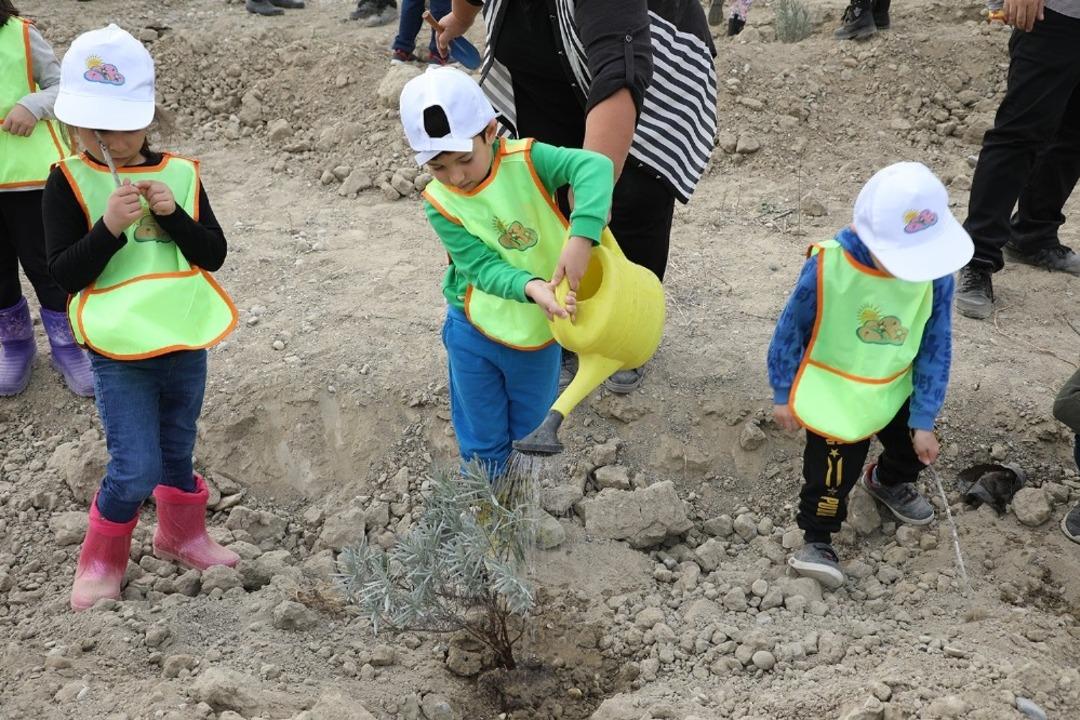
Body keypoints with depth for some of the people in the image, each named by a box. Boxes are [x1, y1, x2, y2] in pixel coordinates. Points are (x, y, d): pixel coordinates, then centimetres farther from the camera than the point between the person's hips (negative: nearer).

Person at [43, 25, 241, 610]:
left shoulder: (180, 174, 0)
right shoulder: (69, 181, -9)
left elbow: (214, 254, -2)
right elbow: (65, 273, -13)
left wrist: (173, 214, -18)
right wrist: (109, 226, -27)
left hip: (186, 344, 4)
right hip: (120, 354, -3)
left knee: (177, 455, 20)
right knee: (136, 470, -5)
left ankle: (182, 536, 43)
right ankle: (100, 563, 19)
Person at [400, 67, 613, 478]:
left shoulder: (525, 161, -20)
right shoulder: (441, 205, -17)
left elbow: (594, 166, -34)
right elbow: (482, 267, -23)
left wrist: (580, 238, -50)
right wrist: (532, 287, -43)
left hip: (540, 326, 0)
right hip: (475, 331, 0)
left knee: (532, 431, 20)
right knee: (482, 437, 16)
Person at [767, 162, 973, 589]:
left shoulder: (936, 270, -21)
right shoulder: (827, 265, -29)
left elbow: (936, 347, -10)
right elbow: (791, 331, -13)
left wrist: (924, 421, -8)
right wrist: (783, 394, -4)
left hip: (896, 390, 4)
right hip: (833, 393, -4)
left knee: (912, 449, 22)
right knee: (832, 470, -4)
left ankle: (890, 483, 57)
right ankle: (817, 541, 21)